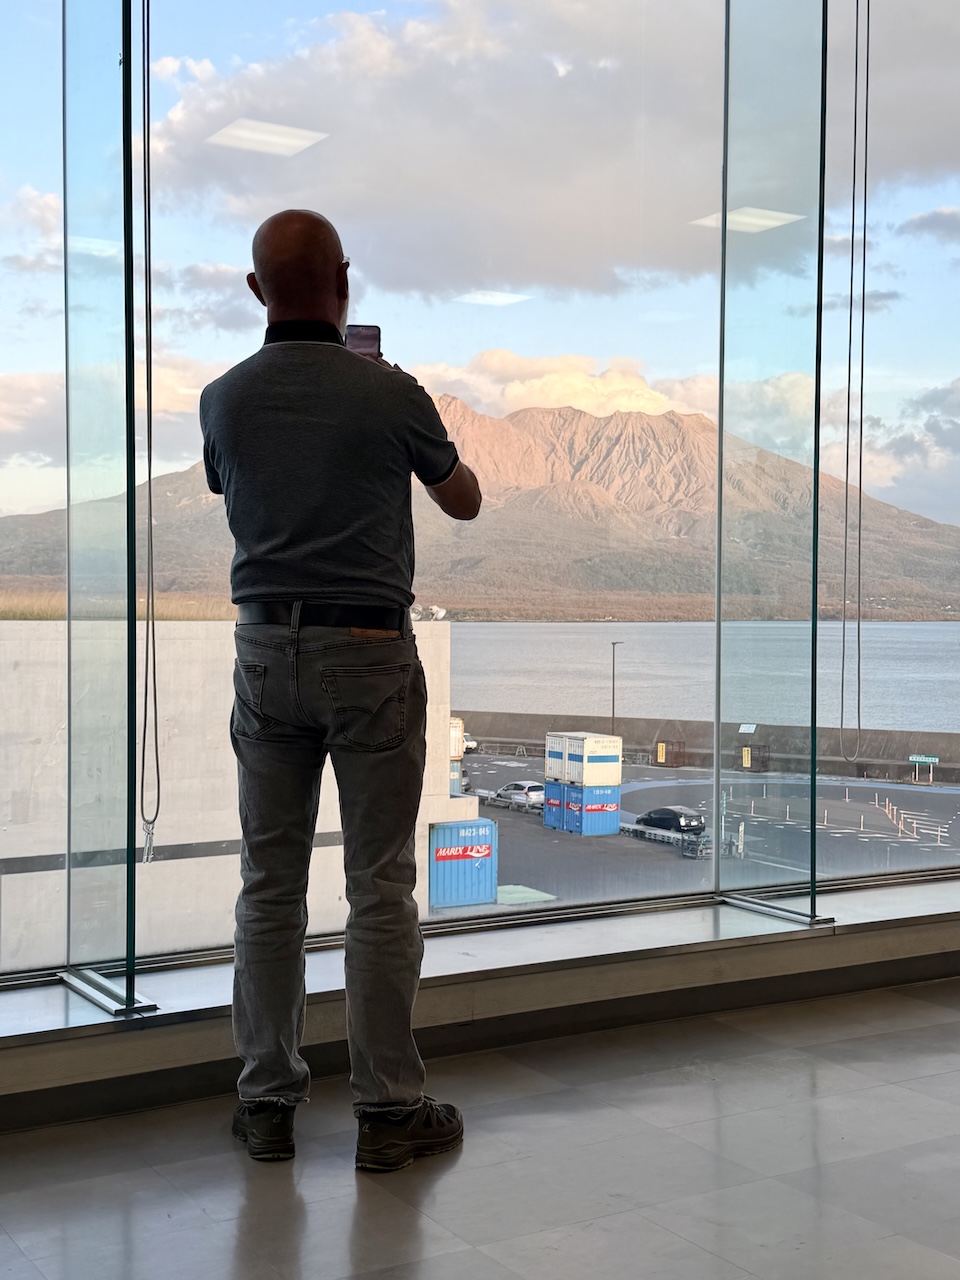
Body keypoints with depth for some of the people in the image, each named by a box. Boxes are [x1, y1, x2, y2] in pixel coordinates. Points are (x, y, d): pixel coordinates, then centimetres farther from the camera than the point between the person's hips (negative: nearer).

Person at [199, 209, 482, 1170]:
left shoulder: (224, 399, 1)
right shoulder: (389, 393, -8)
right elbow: (464, 502, 8)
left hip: (265, 648, 3)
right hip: (370, 653, -3)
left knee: (269, 883, 9)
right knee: (379, 885, 2)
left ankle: (266, 1100, 18)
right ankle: (388, 1108, 10)